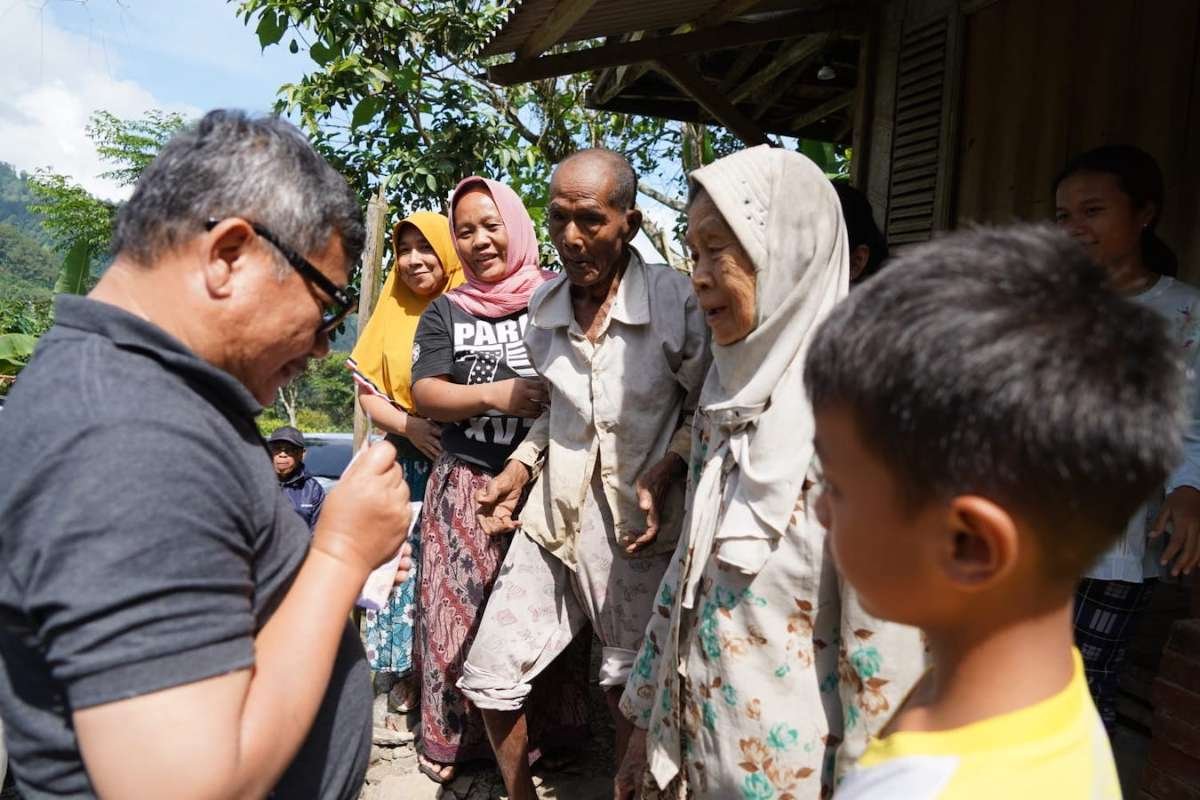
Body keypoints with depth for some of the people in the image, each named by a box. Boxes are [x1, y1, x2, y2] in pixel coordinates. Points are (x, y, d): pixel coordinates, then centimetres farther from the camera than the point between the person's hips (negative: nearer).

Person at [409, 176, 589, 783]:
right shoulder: (445, 313, 10)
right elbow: (424, 393, 2)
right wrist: (493, 395, -15)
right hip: (470, 487, 2)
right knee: (464, 612, 6)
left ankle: (555, 729, 24)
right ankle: (457, 737, 23)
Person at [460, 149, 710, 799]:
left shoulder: (676, 300, -12)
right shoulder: (543, 304, 3)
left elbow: (704, 410, -3)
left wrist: (662, 476, -15)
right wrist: (519, 469, 6)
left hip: (636, 525, -4)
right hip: (553, 515, 5)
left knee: (629, 690, 10)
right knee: (488, 675, 7)